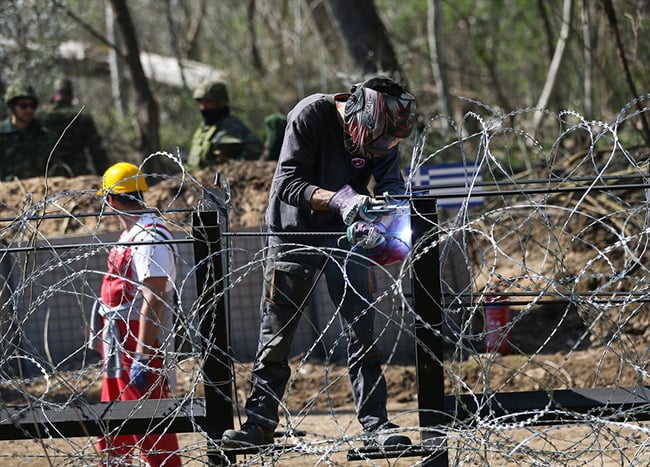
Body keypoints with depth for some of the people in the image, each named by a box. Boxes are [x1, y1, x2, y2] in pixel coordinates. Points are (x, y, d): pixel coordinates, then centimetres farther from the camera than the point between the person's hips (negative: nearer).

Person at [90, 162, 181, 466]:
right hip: (119, 347, 11)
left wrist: (142, 357, -25)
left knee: (150, 429, -10)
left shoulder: (150, 237, -17)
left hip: (142, 344, -11)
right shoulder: (130, 235, 15)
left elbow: (153, 302, -22)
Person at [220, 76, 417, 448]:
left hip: (344, 231, 3)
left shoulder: (378, 132, -11)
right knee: (277, 333, 4)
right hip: (294, 232, -3)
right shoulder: (310, 116, -24)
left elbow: (392, 181, -13)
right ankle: (260, 421, 14)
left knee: (363, 327, -4)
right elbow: (288, 184, -27)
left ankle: (375, 424, 0)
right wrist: (340, 200, -40)